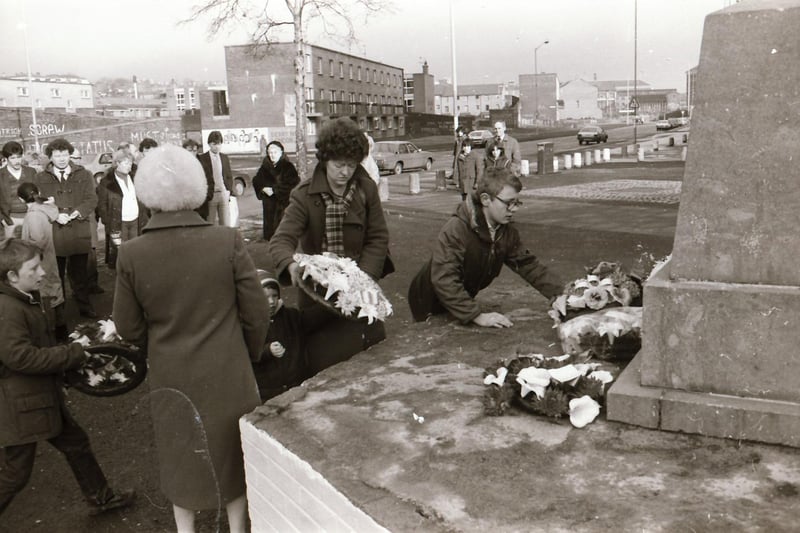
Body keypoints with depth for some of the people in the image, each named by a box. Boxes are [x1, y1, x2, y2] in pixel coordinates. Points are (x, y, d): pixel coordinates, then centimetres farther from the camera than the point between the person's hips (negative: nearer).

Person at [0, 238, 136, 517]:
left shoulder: (25, 301, 8)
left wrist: (69, 352, 7)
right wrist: (73, 353, -24)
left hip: (44, 397, 10)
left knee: (76, 444, 20)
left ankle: (100, 498, 36)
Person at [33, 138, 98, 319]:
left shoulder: (84, 175, 8)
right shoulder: (40, 179, 7)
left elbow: (91, 200, 1)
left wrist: (76, 212, -15)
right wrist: (55, 216, -15)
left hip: (79, 231, 0)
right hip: (53, 234, 0)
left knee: (80, 273, 8)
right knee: (56, 274, 7)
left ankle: (84, 306, 19)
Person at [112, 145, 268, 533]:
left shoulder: (131, 254, -15)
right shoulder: (228, 242, -18)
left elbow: (129, 329, -5)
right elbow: (257, 314, -11)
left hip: (170, 377, 1)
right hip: (227, 374, -1)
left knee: (182, 457, 23)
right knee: (233, 453, 21)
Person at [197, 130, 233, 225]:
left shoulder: (225, 158, 13)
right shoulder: (202, 158, -2)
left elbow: (229, 176, 17)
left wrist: (228, 190, 3)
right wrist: (206, 194, -10)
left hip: (223, 194, 4)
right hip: (210, 196, -4)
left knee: (225, 224, 5)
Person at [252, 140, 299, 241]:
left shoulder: (288, 167, -4)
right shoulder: (265, 167, 11)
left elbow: (291, 184, -13)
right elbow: (256, 181, 11)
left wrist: (274, 190, -15)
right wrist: (263, 188, -11)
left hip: (284, 202, -5)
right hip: (269, 204, 5)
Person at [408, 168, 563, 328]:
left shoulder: (507, 232, -8)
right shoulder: (455, 230, -31)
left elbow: (528, 265, -3)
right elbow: (444, 280, -39)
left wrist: (561, 294, -15)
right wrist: (477, 316, -44)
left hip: (463, 303, 7)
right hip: (430, 305, -7)